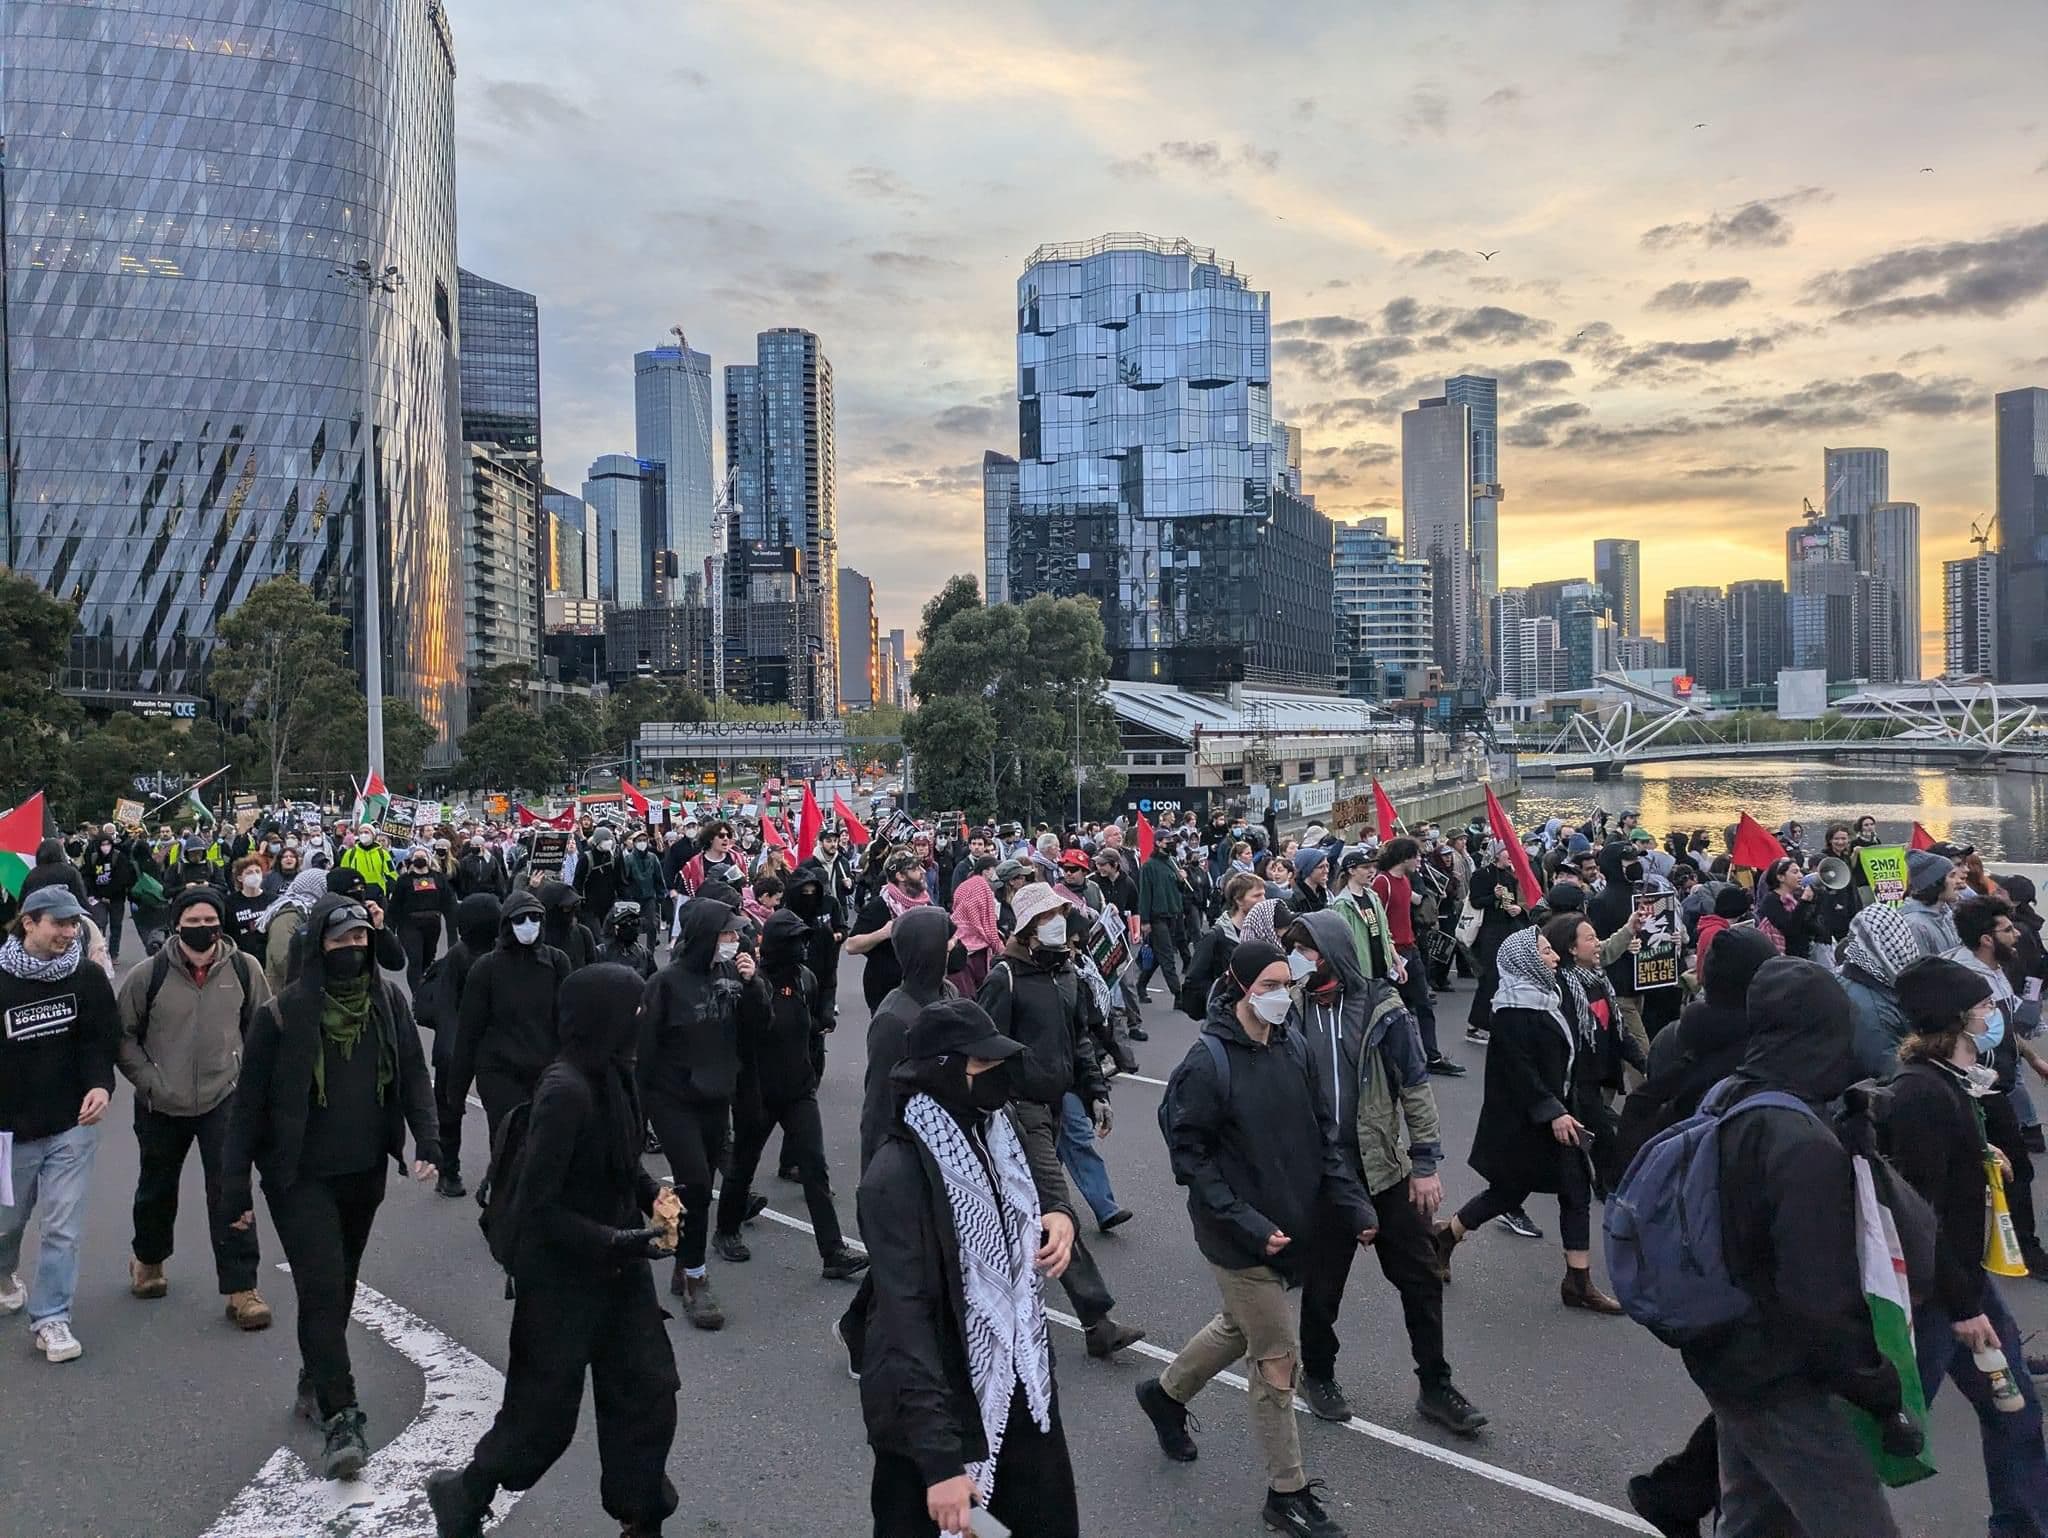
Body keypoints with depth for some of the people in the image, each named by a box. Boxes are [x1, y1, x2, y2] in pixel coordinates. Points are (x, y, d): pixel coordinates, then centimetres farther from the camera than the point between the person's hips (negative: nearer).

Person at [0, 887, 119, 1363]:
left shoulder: (88, 977, -6)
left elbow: (100, 1038, -4)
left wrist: (101, 1084, -22)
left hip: (72, 1126, -1)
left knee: (62, 1227, -2)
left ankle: (50, 1318, 11)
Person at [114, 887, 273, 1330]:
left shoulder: (243, 970, -6)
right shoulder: (147, 976, -10)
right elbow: (122, 1035, 0)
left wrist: (247, 1076, 1)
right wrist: (150, 1083, -7)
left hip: (224, 1100, -1)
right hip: (162, 1106, 1)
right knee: (157, 1188, 21)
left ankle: (241, 1289, -2)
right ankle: (148, 1260, 48)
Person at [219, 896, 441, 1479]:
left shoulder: (388, 1002, -2)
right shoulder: (283, 1013, -13)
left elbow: (414, 1076, 2)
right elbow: (250, 1101, -8)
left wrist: (428, 1141, -11)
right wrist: (235, 1187, -7)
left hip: (365, 1172, 4)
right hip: (300, 1176, -4)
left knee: (341, 1285, 18)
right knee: (322, 1288, -9)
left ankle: (315, 1382, 40)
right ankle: (341, 1419, -4)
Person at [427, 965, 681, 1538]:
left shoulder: (615, 1074, -2)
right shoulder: (566, 1091, -27)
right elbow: (539, 1206, -23)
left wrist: (653, 1193, -2)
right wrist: (615, 1242, -26)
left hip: (616, 1265, 7)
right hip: (562, 1276, -7)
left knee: (647, 1390, 12)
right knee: (545, 1413, 11)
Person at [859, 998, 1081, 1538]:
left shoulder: (999, 1132, -1)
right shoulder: (898, 1174, -24)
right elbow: (905, 1317, -26)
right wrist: (939, 1460, -29)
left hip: (1023, 1387, 7)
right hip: (935, 1404, -7)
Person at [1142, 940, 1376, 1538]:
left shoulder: (1292, 1046, -2)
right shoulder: (1207, 1062, -21)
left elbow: (1323, 1131, 5)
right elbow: (1190, 1153, -17)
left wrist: (1353, 1202, -3)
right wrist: (1247, 1224, -21)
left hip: (1292, 1221, 7)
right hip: (1240, 1236, -7)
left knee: (1243, 1327, 25)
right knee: (1278, 1360, 3)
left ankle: (1166, 1393, 50)